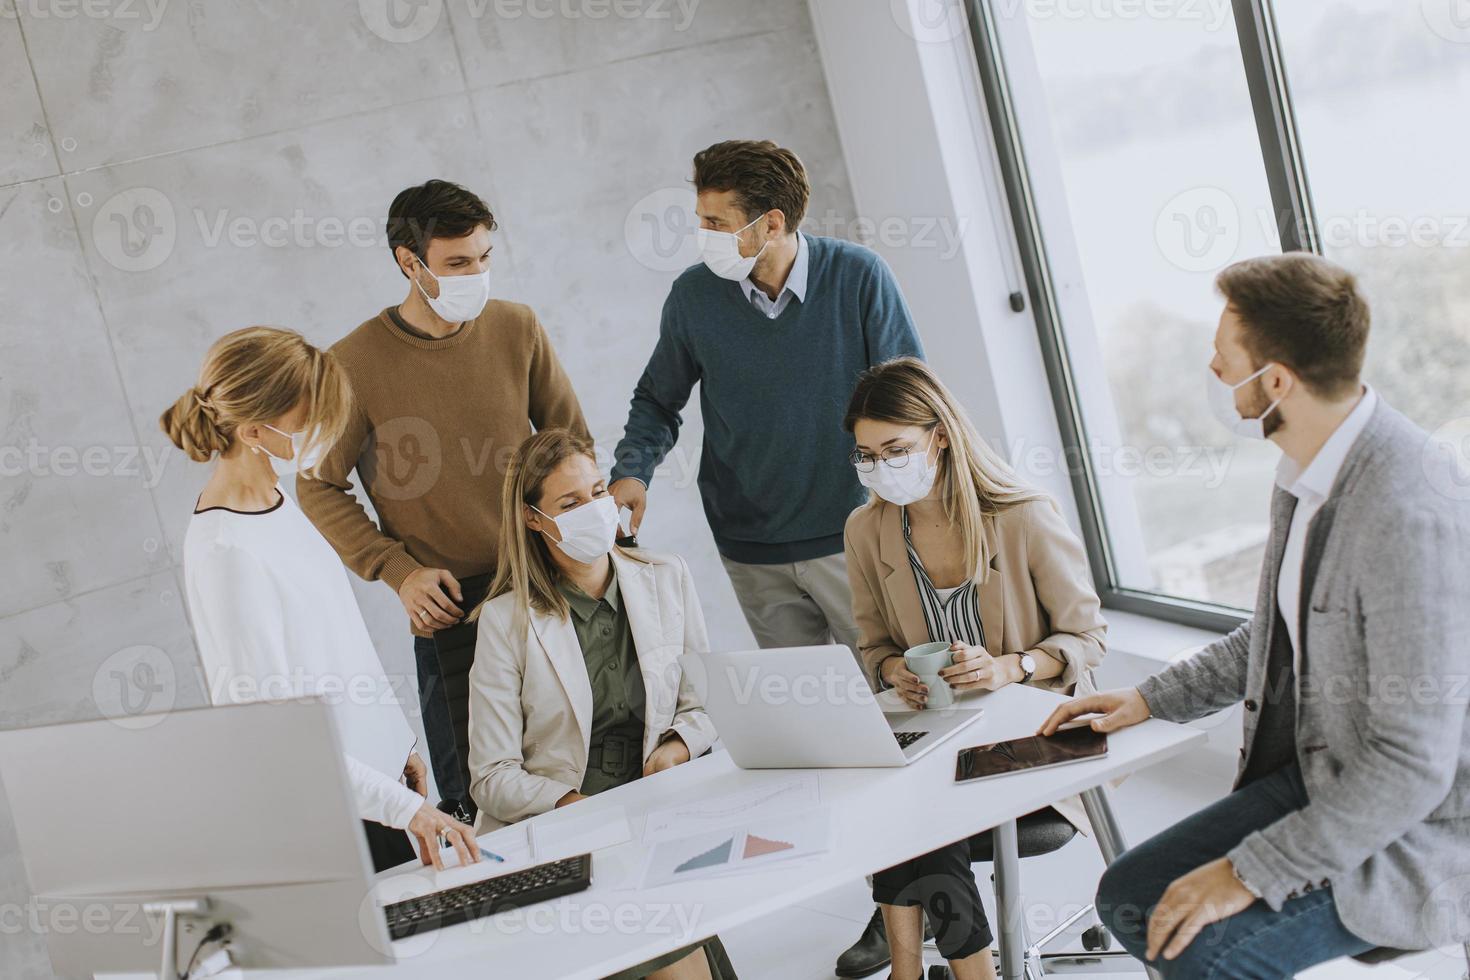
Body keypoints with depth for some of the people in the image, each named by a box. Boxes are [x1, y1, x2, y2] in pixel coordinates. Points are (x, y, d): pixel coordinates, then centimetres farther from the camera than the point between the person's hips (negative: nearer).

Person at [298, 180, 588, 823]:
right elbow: (319, 488, 1)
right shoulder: (356, 364, -9)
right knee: (474, 803, 5)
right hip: (448, 604, -3)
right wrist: (399, 571, -9)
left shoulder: (517, 329, 0)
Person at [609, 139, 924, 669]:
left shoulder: (858, 276, -11)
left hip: (850, 538, -2)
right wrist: (631, 472, -9)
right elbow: (657, 400, 9)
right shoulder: (694, 296, -5)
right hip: (753, 554, 2)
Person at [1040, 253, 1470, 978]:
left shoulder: (1409, 515, -29)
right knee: (1130, 900, 3)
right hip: (1318, 779, 9)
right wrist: (1152, 698, 13)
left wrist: (1250, 872, -23)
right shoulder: (1308, 470, 1)